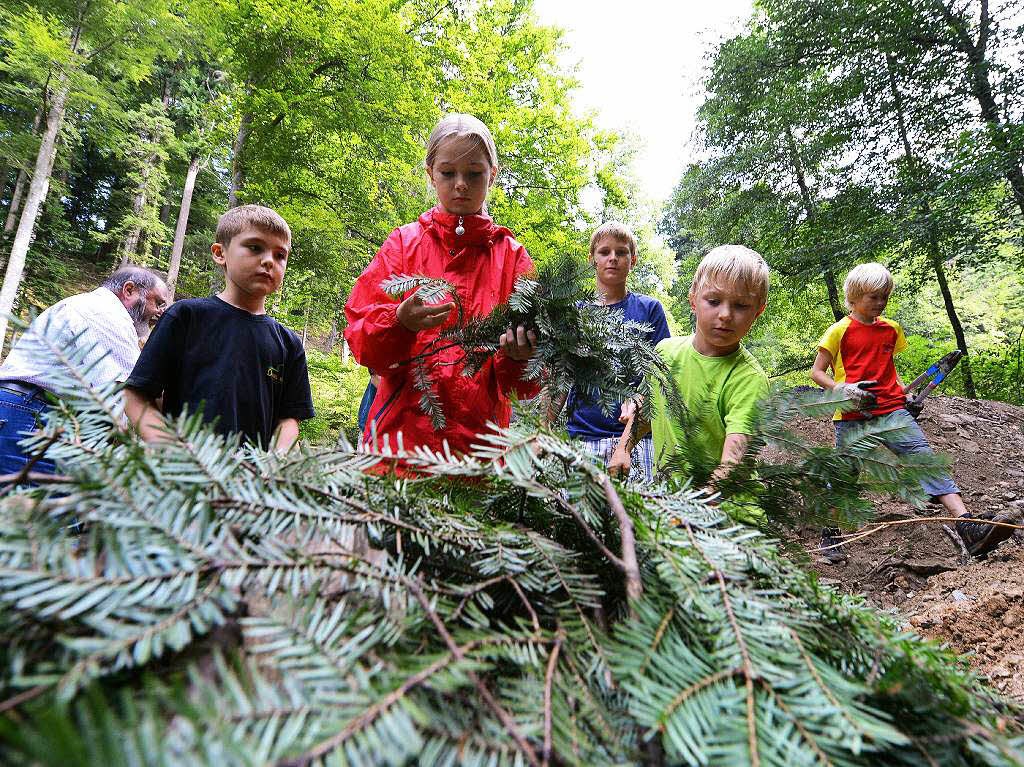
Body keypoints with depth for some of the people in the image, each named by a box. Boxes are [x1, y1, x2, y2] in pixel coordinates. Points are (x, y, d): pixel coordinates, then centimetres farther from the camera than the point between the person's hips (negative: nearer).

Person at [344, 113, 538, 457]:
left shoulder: (511, 255, 5)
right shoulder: (404, 242, 6)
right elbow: (360, 337, -2)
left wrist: (518, 356, -22)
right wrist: (399, 322, -22)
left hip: (479, 440, 0)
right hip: (401, 435, 0)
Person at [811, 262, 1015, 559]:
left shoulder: (891, 329, 14)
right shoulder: (841, 330, -2)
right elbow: (817, 372, -2)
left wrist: (904, 391, 11)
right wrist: (843, 389, -18)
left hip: (891, 409, 4)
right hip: (852, 416, -4)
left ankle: (968, 527, -21)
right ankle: (830, 536, 19)